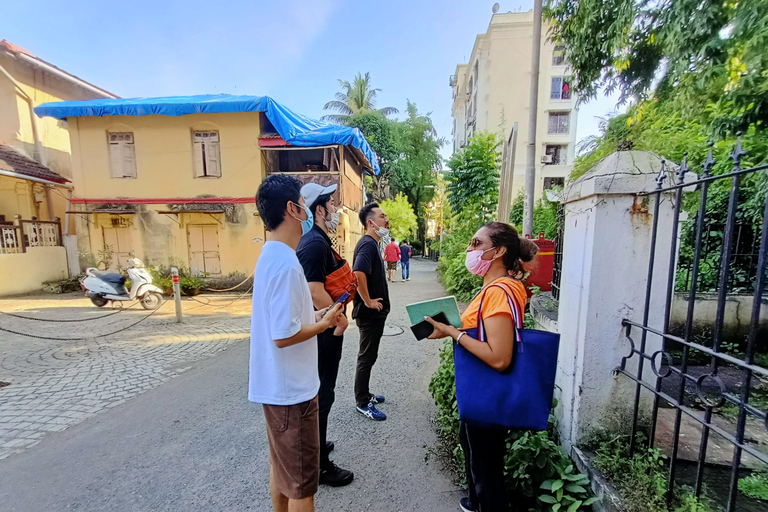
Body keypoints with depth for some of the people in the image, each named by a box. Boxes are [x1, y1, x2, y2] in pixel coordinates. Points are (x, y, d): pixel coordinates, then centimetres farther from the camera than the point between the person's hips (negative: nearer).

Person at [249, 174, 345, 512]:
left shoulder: (270, 255, 4)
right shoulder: (285, 263, -26)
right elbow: (283, 336, -27)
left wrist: (316, 315, 4)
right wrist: (324, 323, -13)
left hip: (277, 385, 9)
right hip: (291, 389, -9)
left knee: (281, 466, 27)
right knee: (302, 483, 13)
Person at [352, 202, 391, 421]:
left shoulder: (372, 243, 11)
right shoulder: (368, 244, -20)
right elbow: (358, 274, -36)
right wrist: (368, 302, -24)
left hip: (375, 312, 10)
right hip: (370, 313, -10)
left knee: (369, 356, 20)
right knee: (367, 357, 4)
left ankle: (364, 394, 36)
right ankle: (362, 403, 20)